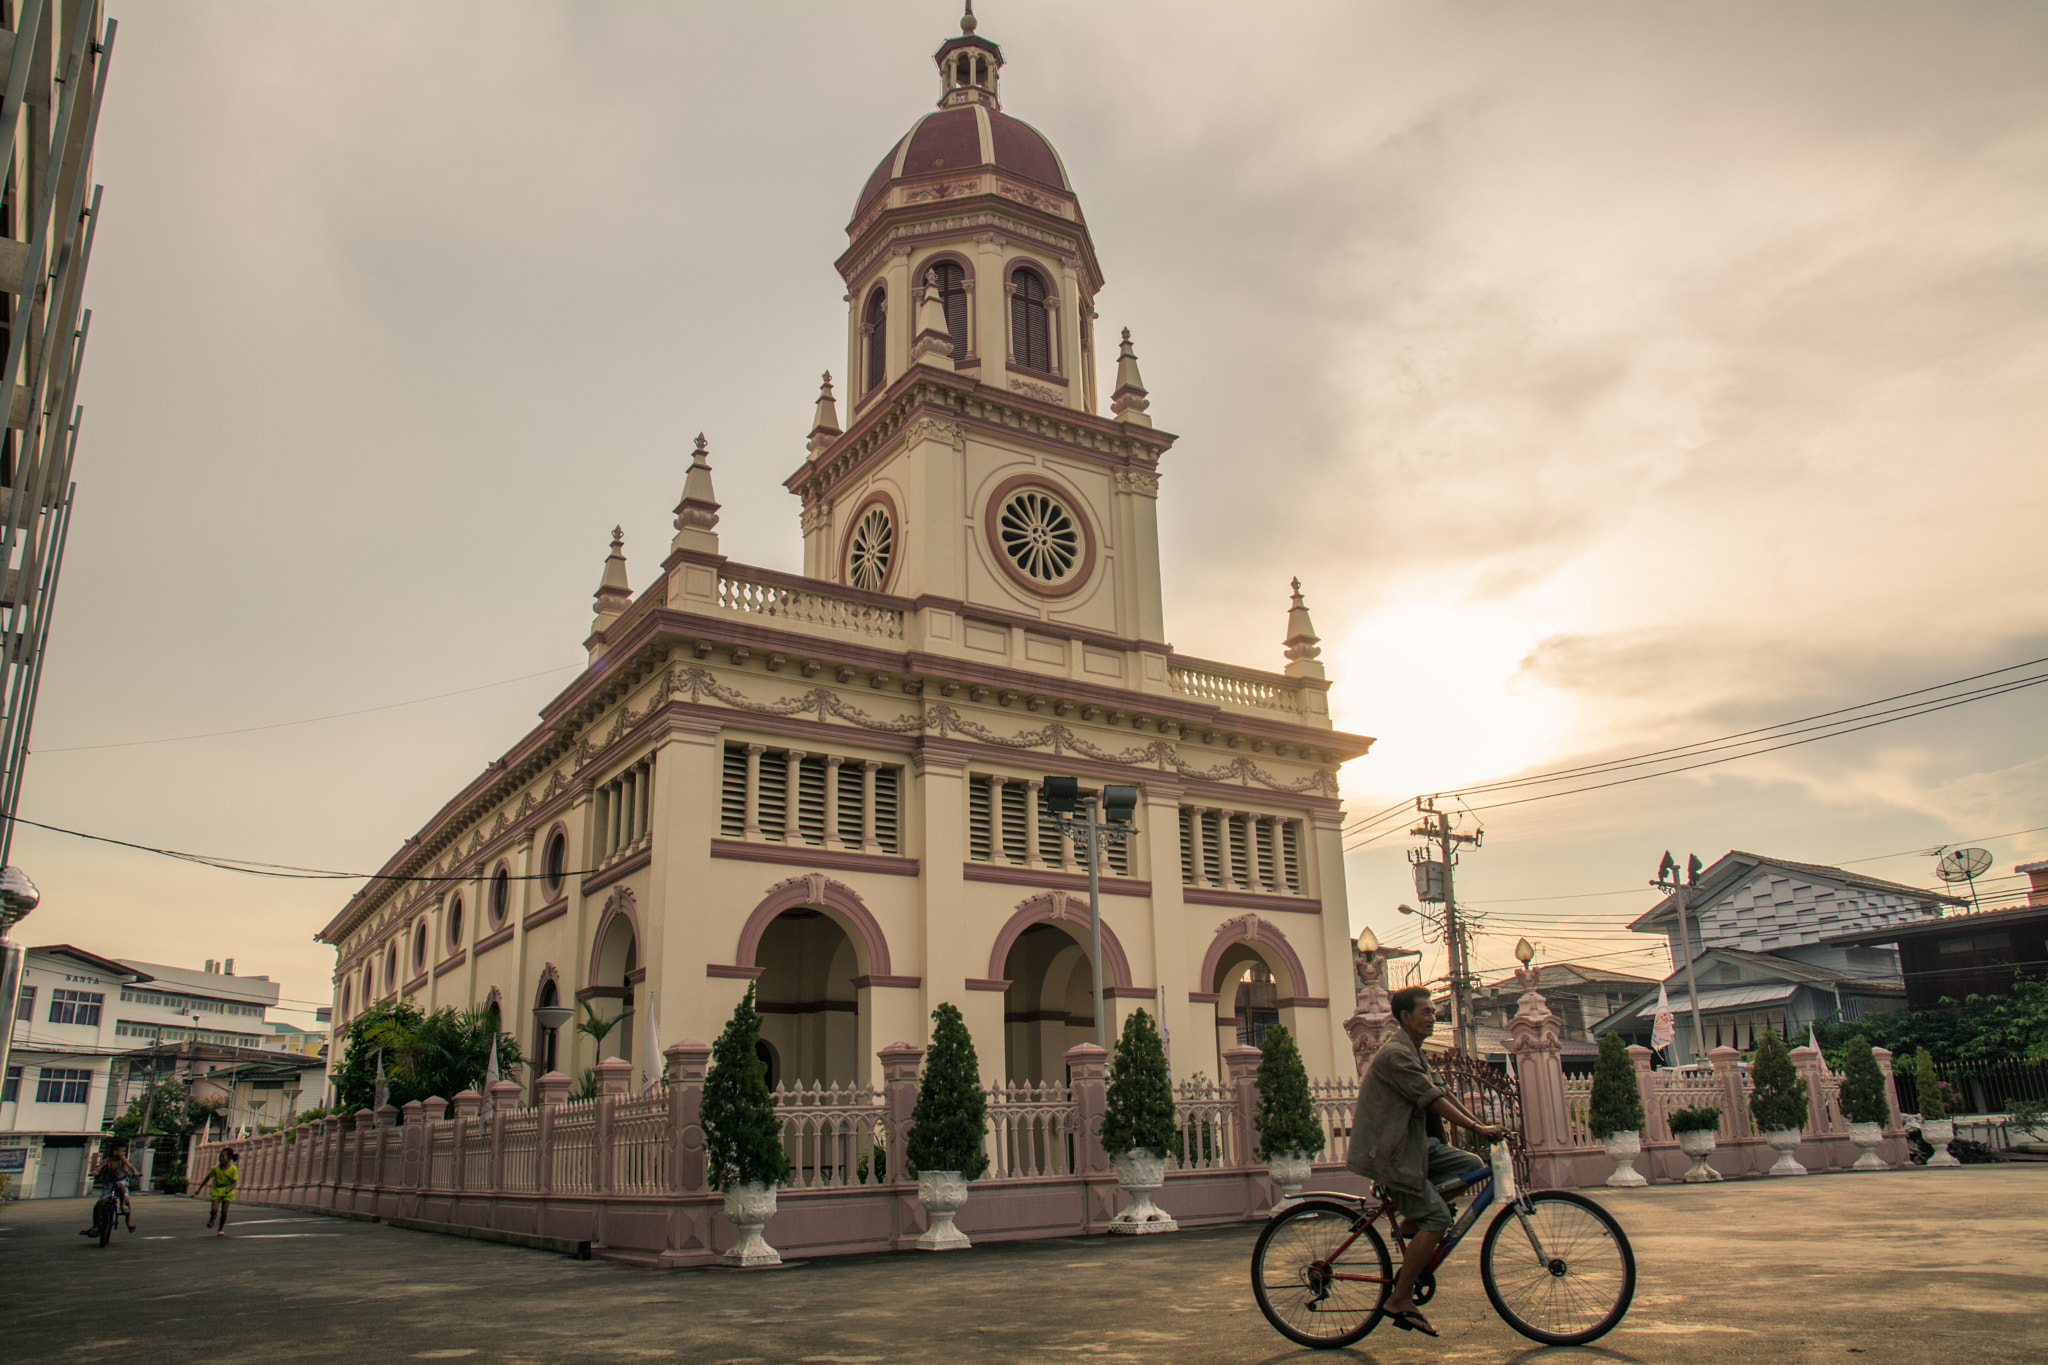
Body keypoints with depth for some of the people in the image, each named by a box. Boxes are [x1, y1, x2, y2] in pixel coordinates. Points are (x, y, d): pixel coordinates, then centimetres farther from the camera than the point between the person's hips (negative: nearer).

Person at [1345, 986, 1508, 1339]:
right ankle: (1399, 1300, -6)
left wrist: (1481, 1124, 8)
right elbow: (1432, 1100, -22)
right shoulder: (1395, 1054, -17)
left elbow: (1443, 1093, 16)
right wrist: (1477, 1128, -23)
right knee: (1437, 1217, -15)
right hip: (1388, 1149, -10)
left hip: (1414, 1142, 10)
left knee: (1473, 1166, 2)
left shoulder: (1413, 1053, 17)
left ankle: (1412, 1223, 9)